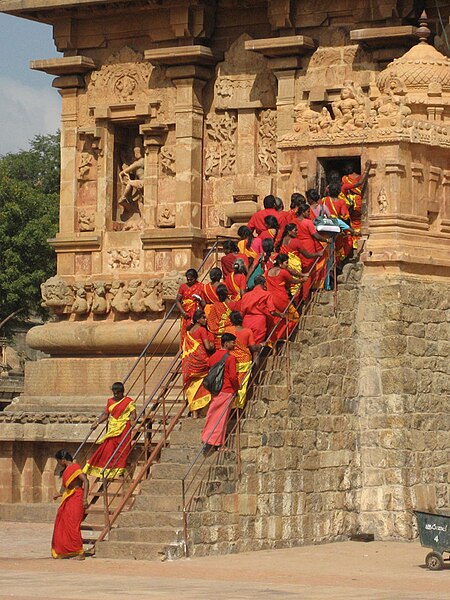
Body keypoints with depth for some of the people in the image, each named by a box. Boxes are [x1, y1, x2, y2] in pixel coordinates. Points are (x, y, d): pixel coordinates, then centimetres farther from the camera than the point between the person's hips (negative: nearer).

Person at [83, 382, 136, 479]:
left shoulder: (128, 401, -1)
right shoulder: (110, 401, 14)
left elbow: (133, 413, -9)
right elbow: (105, 414, 16)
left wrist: (132, 420, -29)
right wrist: (97, 423, 7)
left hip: (123, 430, -5)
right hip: (112, 430, 5)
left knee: (122, 451, -5)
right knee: (108, 450, 1)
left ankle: (120, 472, 0)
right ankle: (107, 472, 7)